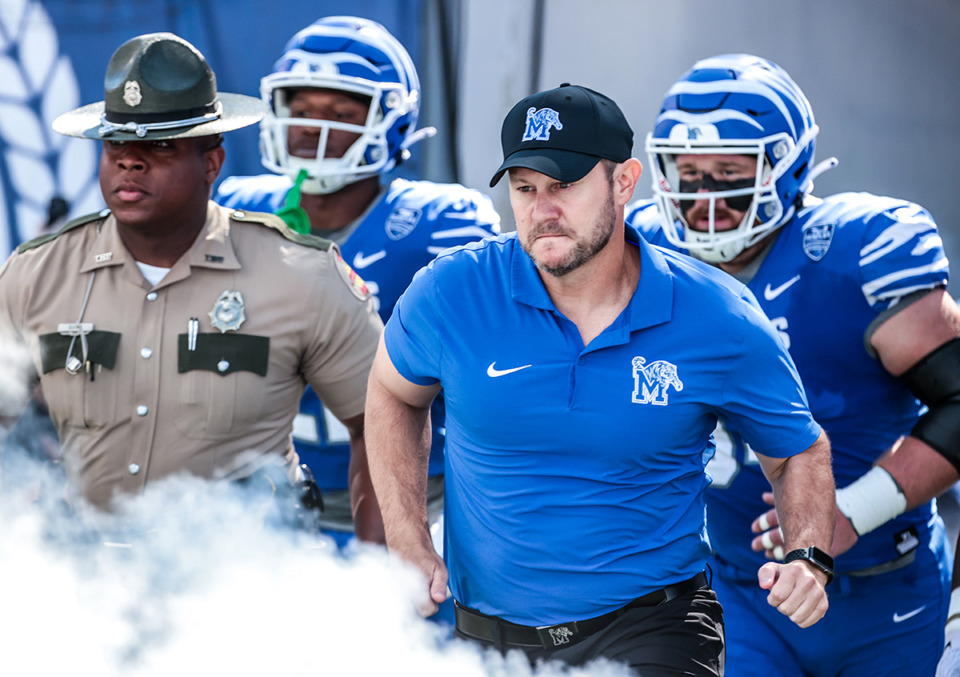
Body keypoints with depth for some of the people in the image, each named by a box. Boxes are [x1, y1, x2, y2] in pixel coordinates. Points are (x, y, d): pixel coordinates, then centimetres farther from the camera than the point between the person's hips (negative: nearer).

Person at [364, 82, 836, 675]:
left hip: (652, 627, -2)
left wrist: (809, 559, -12)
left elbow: (801, 452, 7)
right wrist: (408, 544, 4)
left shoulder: (719, 321, -9)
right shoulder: (452, 294, -7)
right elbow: (393, 394, 14)